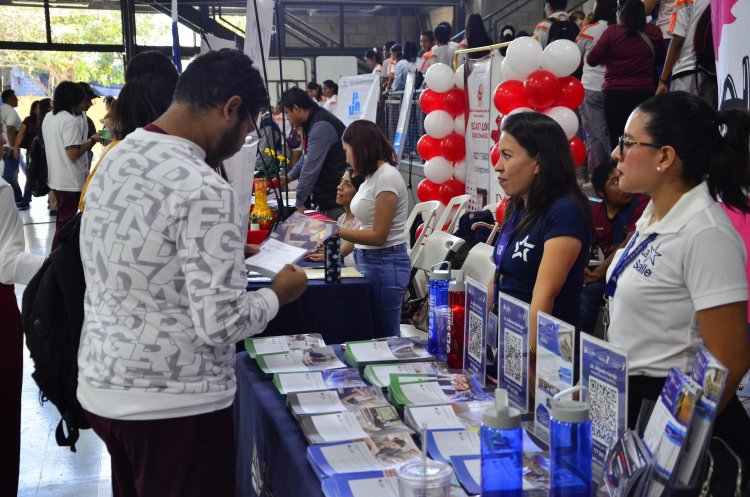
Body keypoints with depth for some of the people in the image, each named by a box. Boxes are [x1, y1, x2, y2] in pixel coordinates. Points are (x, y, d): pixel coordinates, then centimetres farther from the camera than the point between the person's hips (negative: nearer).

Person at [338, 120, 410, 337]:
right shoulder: (372, 176, 13)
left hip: (385, 263, -9)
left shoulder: (387, 177, -15)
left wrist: (336, 230, -16)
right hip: (368, 260, 9)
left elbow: (378, 236, -16)